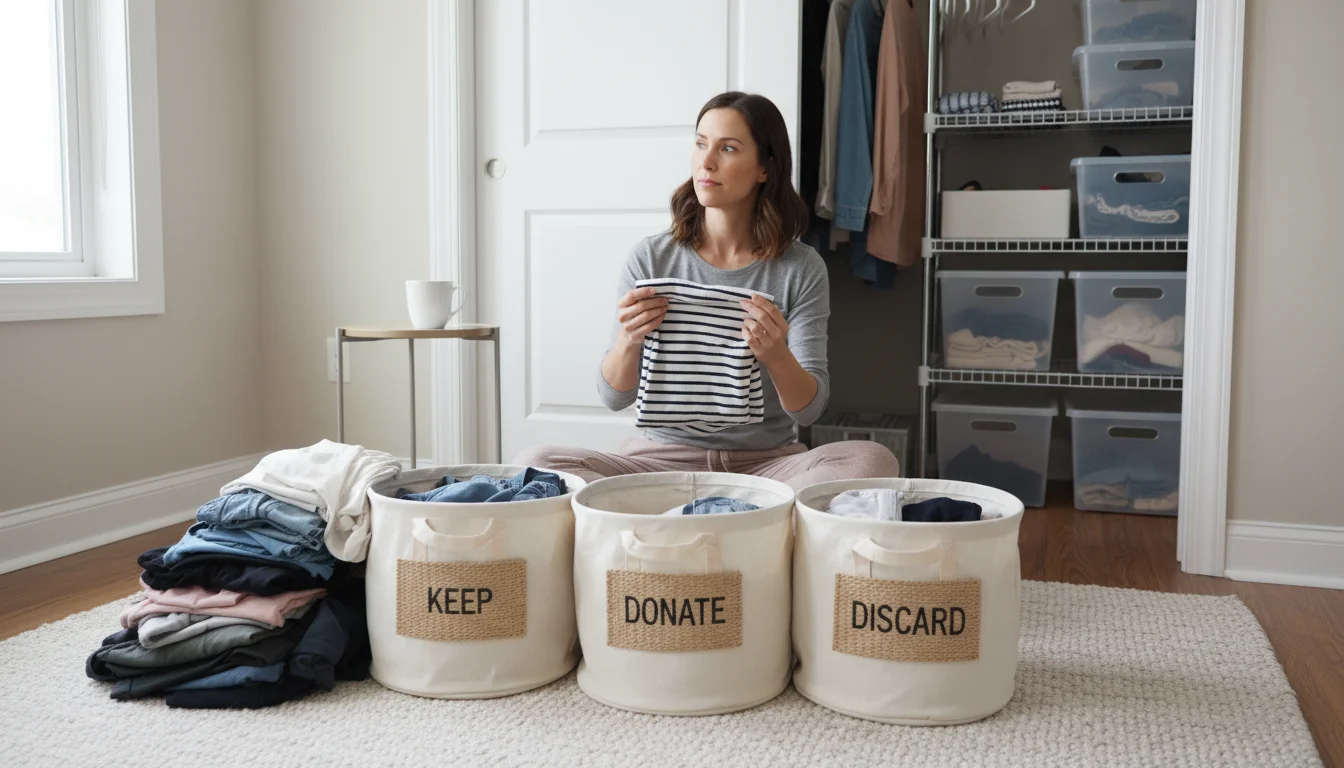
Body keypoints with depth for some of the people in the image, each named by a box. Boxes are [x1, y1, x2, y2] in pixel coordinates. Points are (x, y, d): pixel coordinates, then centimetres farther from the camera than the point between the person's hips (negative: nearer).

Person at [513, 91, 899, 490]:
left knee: (873, 460, -29)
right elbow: (615, 397, 1)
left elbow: (809, 409, -5)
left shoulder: (801, 268, -1)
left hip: (766, 460, 0)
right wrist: (628, 342, -21)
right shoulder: (650, 258, 0)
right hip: (663, 454, 1)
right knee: (536, 462, -25)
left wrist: (777, 357, -27)